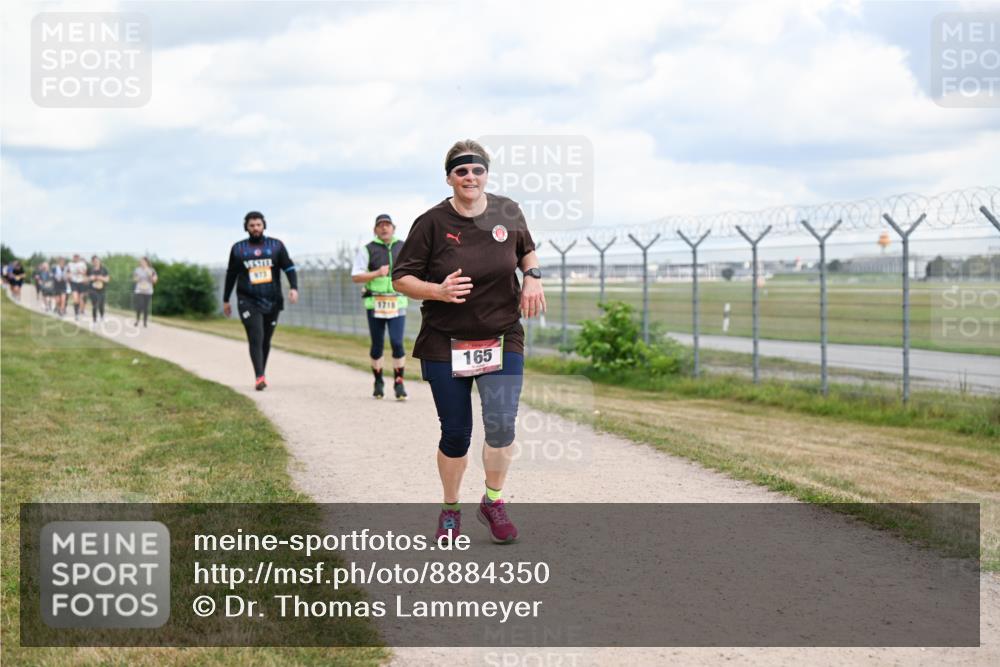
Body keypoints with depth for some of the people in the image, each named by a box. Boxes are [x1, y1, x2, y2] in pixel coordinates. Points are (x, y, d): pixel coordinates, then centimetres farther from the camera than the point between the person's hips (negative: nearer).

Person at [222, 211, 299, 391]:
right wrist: (225, 300, 18)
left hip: (271, 302, 2)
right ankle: (259, 377, -22)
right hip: (248, 302, -2)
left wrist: (294, 287, -13)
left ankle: (262, 374, 26)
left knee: (266, 341, 10)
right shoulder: (238, 249, 6)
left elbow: (289, 268, 5)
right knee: (256, 338, -17)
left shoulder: (276, 246, 6)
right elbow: (231, 275, 15)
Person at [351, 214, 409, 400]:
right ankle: (378, 382, 22)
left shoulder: (403, 248, 10)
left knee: (397, 343, -11)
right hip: (375, 304, -1)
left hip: (397, 304, 1)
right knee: (377, 346, 5)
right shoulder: (367, 250, 2)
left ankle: (398, 382, -3)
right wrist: (377, 273, -15)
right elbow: (355, 276, -2)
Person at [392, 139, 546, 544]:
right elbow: (401, 278, -4)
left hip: (502, 340, 2)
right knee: (455, 434, 3)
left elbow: (526, 250, 21)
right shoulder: (432, 223, -9)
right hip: (445, 345, -2)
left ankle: (493, 502, 12)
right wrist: (438, 291, -22)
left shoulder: (508, 212, 1)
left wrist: (532, 277, 0)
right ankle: (450, 510, 27)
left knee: (502, 424, -12)